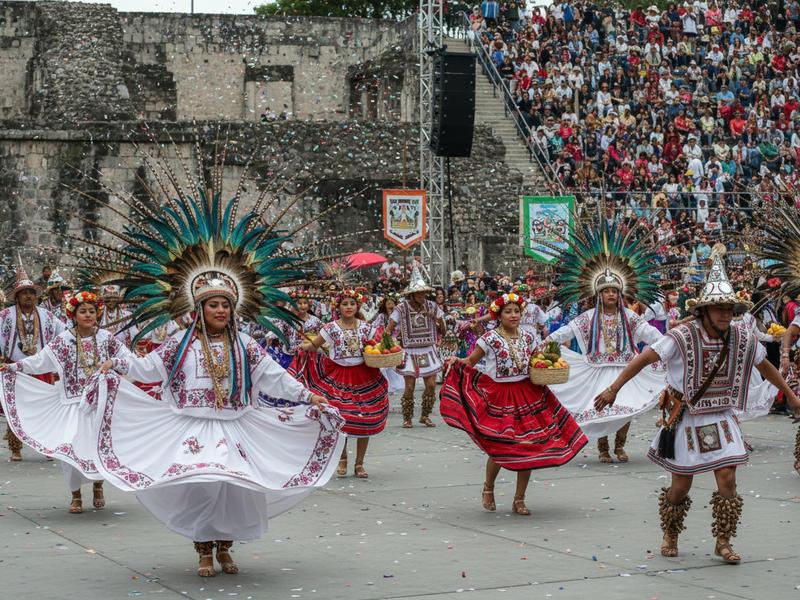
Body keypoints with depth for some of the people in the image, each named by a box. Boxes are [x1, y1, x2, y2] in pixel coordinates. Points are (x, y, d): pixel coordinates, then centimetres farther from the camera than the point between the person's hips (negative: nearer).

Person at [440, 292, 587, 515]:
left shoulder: (528, 337, 6)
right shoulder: (490, 338, -7)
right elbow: (471, 361, -6)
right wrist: (457, 361, -24)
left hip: (527, 395, 4)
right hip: (498, 396, -4)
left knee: (528, 448, 2)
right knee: (499, 448, -7)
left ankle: (519, 500, 16)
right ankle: (488, 489, 25)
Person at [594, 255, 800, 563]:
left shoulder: (743, 339, -6)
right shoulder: (683, 337, -19)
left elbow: (765, 366, 13)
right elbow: (644, 359, -17)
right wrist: (613, 389, -22)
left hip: (721, 420, 3)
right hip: (685, 420, -3)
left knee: (727, 477, -8)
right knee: (681, 485, 5)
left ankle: (723, 542, 8)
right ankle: (670, 535, 32)